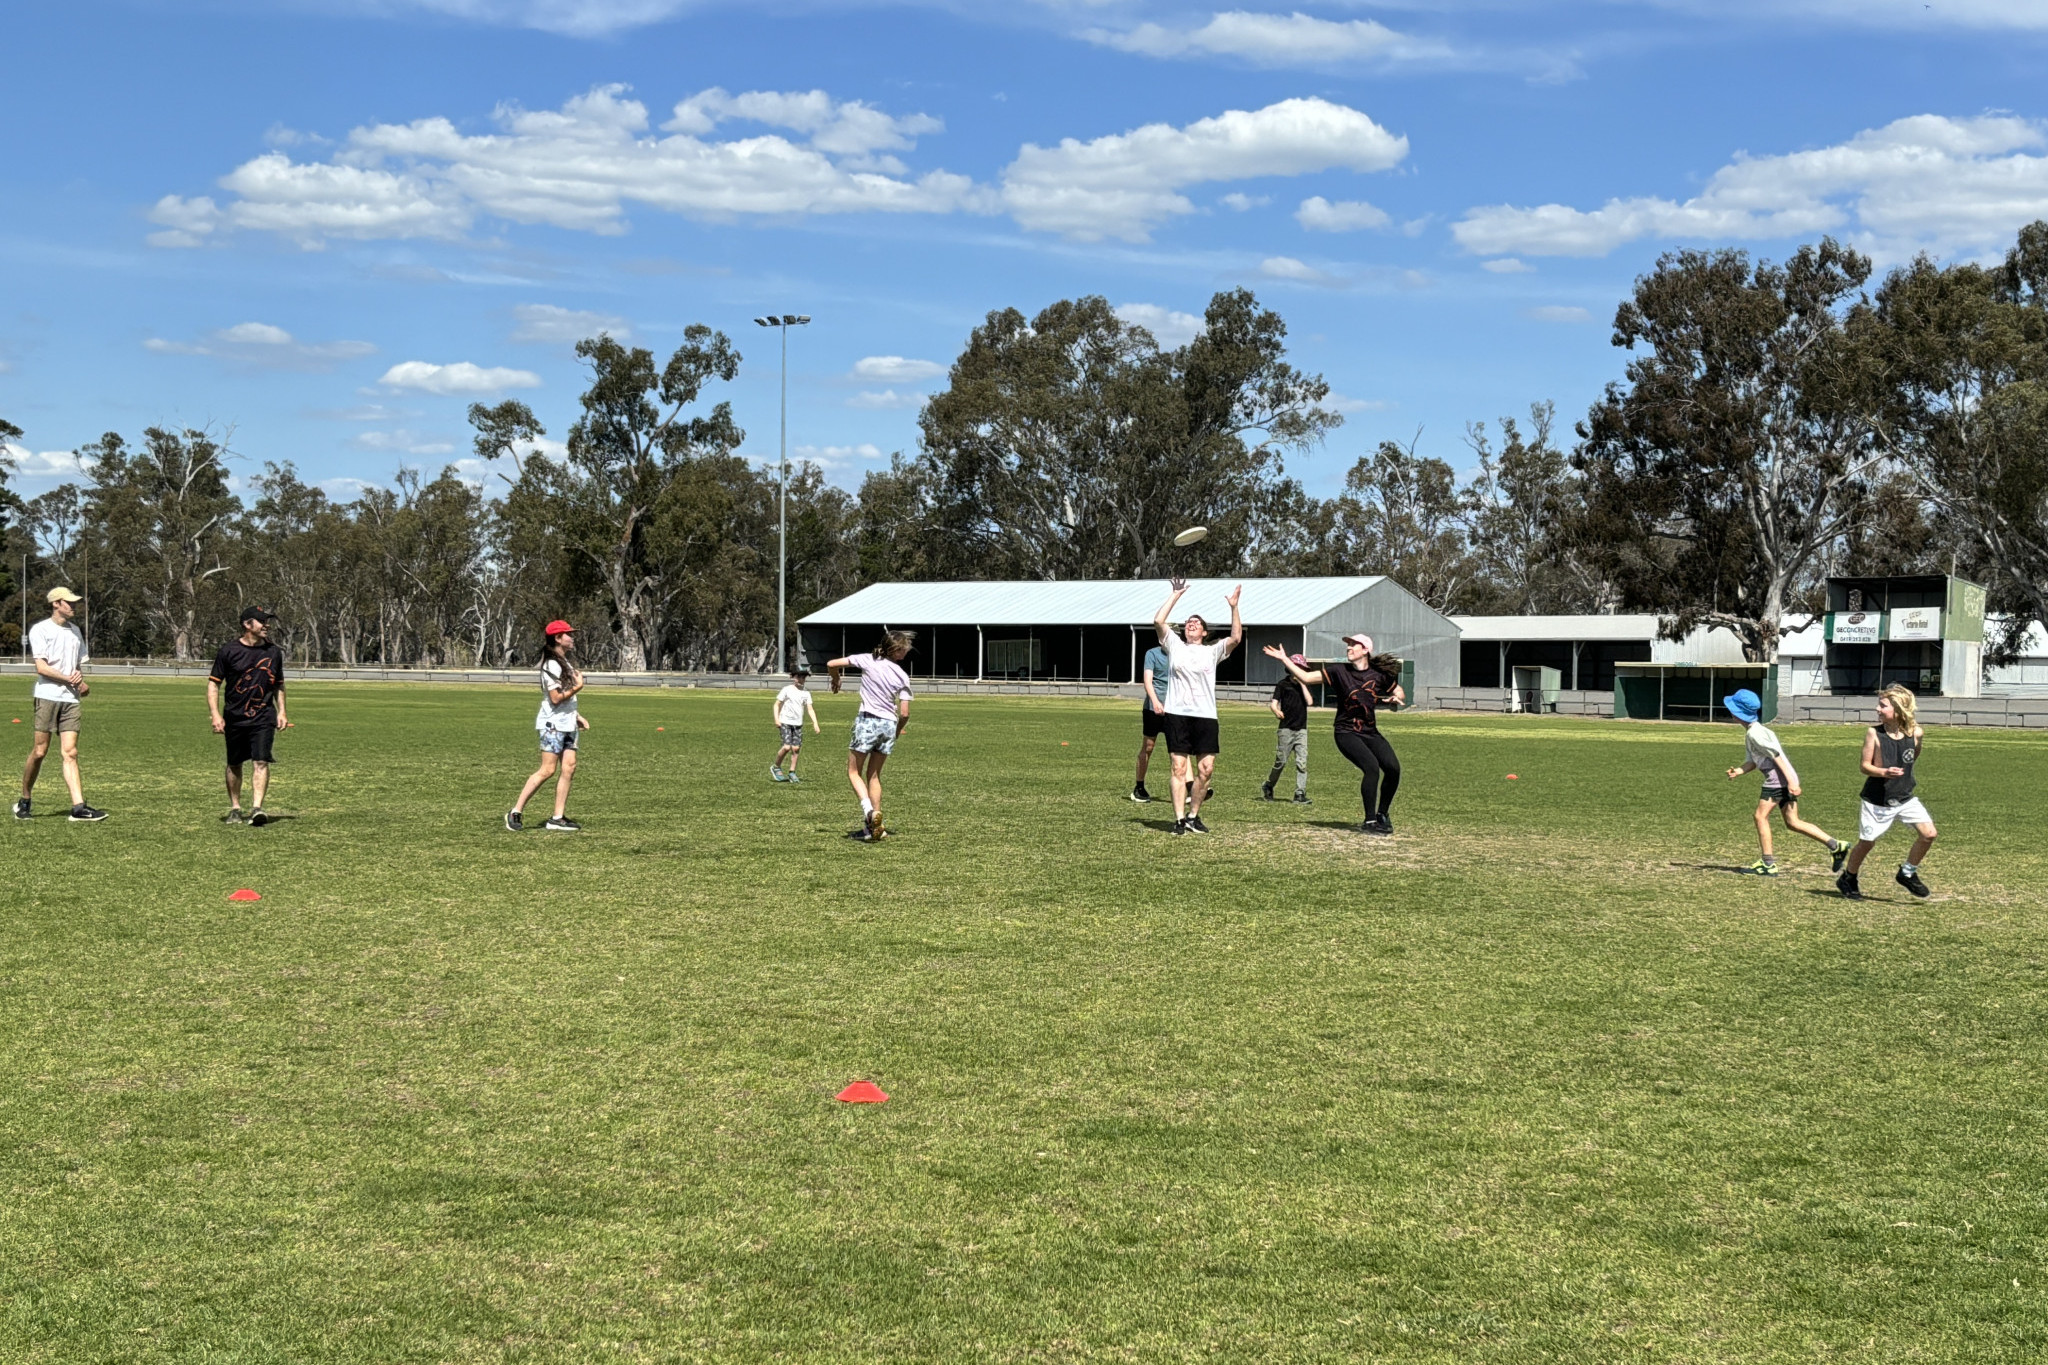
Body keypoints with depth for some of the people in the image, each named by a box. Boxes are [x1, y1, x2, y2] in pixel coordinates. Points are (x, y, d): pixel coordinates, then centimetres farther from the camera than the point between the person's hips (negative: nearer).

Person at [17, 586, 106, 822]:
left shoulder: (74, 631, 18)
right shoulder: (40, 630, -2)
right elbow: (41, 667, -10)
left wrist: (80, 677, 1)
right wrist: (72, 680, -11)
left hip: (70, 699, 5)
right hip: (47, 696, -5)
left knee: (70, 753, -3)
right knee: (39, 751, -3)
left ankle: (78, 807, -12)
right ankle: (24, 801, 13)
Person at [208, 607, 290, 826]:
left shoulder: (274, 652, 7)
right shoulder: (229, 650, -3)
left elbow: (279, 685, 19)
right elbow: (213, 683, 0)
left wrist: (281, 712, 10)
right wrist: (216, 715, -10)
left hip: (263, 717, 1)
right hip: (234, 717, 0)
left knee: (261, 761, -14)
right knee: (234, 765, 10)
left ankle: (257, 808, -20)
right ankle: (235, 809, 22)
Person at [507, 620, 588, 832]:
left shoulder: (565, 662, 16)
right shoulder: (551, 665, -15)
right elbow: (556, 698, -20)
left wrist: (578, 716, 19)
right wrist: (577, 687, -13)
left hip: (567, 723, 9)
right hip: (552, 724, -9)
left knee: (569, 767, 2)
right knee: (547, 770, -10)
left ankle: (558, 818, 3)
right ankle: (516, 812, -4)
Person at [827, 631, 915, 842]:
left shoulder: (867, 660, -4)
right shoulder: (903, 677, 1)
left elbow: (832, 665, -2)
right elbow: (905, 714, -1)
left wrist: (836, 681, 20)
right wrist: (896, 733, 18)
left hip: (867, 721, -3)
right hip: (889, 724, 3)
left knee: (854, 771, 8)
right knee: (874, 775, 15)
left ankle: (869, 810, -17)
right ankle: (874, 826, 13)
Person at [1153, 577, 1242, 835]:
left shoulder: (1213, 651, 13)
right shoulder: (1174, 645, 13)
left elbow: (1236, 638, -2)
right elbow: (1158, 621, 0)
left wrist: (1234, 607, -8)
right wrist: (1175, 595, 2)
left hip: (1205, 715, 1)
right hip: (1177, 714, -1)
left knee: (1206, 769, -4)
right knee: (1179, 768, -4)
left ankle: (1193, 816, 12)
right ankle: (1179, 819, -2)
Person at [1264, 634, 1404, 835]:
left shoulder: (1380, 675, 2)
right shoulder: (1339, 671, -4)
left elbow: (1401, 693, 15)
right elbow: (1306, 677, -10)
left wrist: (1395, 698, -9)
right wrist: (1284, 659, -17)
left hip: (1370, 733, 4)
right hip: (1347, 733, -4)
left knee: (1393, 769, -10)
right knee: (1371, 767, -24)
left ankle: (1381, 815, 14)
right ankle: (1369, 822, -15)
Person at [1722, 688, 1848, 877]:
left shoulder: (1754, 733, -14)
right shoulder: (1752, 731, 17)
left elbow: (1776, 755, -20)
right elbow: (1754, 760, 21)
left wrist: (1790, 781, -23)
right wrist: (1738, 771, 4)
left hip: (1778, 778, -10)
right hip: (1785, 779, 10)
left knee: (1761, 816, -3)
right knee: (1793, 822, 10)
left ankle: (1768, 863, -1)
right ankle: (1835, 845, 8)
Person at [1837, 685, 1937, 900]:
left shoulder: (1916, 733, -9)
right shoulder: (1873, 733, -14)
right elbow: (1865, 766, -13)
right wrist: (1884, 772, -29)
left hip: (1905, 797, 2)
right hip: (1876, 799, -2)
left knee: (1929, 833, -10)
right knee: (1866, 842, 8)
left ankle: (1907, 873, 13)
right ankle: (1848, 879, 32)